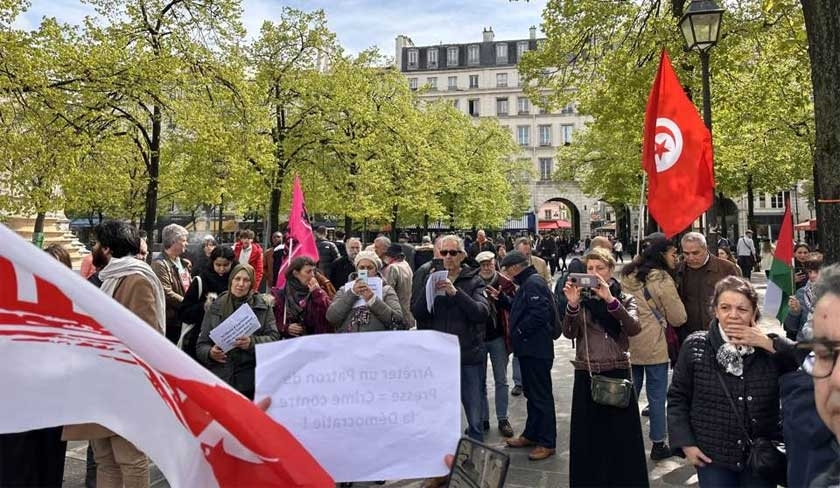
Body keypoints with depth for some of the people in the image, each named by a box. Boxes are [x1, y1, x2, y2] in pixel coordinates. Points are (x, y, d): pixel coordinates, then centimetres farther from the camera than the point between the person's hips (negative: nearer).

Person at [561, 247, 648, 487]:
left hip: (617, 373, -1)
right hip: (585, 375, 2)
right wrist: (572, 305, -22)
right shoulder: (581, 299, 6)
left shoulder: (624, 299, 2)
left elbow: (634, 328, -17)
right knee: (587, 437, 8)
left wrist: (610, 300, -26)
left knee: (622, 437, 4)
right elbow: (569, 333, -7)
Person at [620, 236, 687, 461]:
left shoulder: (628, 275, 5)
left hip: (628, 345, 6)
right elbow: (678, 318, -8)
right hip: (653, 347, -6)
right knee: (657, 397, 7)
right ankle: (658, 444, 17)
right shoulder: (662, 280, -13)